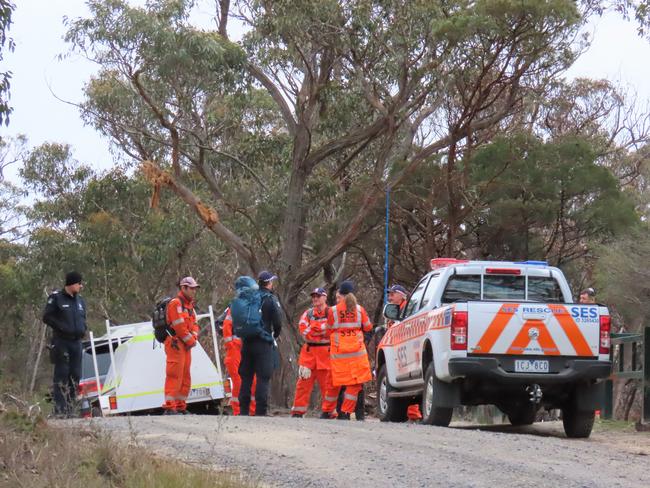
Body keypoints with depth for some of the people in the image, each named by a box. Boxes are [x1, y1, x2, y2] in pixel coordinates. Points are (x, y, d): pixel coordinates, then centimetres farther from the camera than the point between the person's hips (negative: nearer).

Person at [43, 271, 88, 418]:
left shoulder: (80, 301, 17)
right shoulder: (56, 298, -4)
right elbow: (47, 317, -7)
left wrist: (83, 329, 6)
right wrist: (62, 327, -17)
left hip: (76, 341, 7)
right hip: (61, 341, -7)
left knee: (75, 376, 5)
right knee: (61, 375, -9)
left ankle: (71, 408, 11)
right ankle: (59, 409, -10)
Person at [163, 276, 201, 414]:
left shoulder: (189, 305, 19)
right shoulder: (176, 303, -11)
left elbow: (194, 324, 17)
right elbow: (179, 326, -18)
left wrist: (194, 338, -2)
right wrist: (190, 341, -10)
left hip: (186, 345, 10)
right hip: (176, 344, -10)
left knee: (185, 377, 12)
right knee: (174, 376, -13)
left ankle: (181, 407, 18)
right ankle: (170, 407, -15)